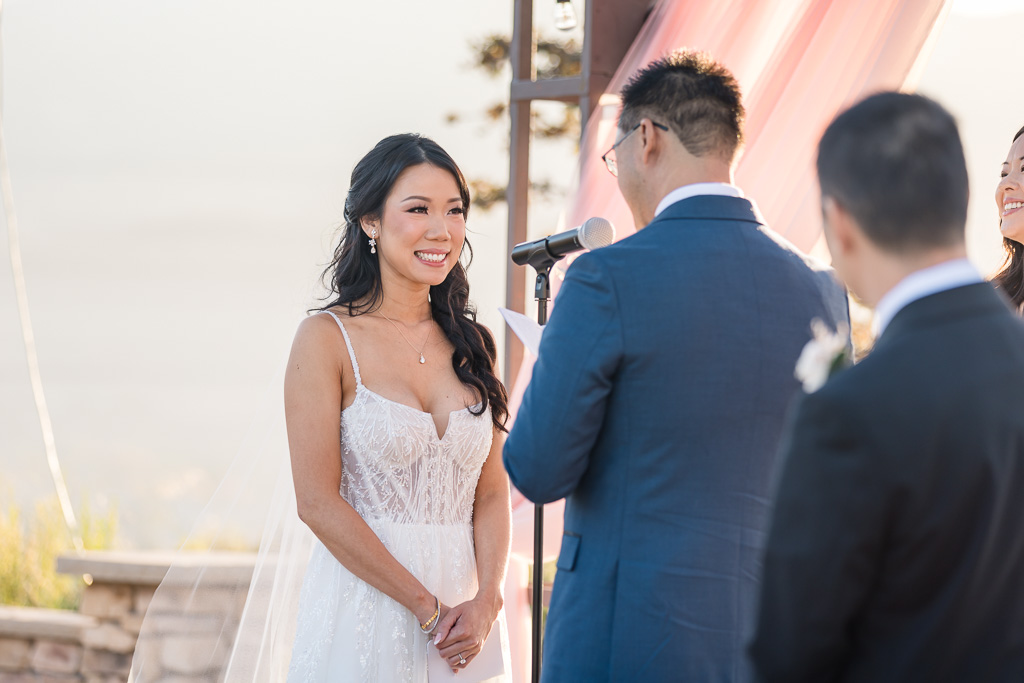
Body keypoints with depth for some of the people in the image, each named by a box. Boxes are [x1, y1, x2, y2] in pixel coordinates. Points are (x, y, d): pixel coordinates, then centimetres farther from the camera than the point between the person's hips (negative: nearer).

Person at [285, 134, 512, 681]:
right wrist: (428, 608, -14)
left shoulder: (470, 344, 8)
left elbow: (491, 494, 6)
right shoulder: (326, 339, -6)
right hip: (364, 609, -4)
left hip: (464, 616, 4)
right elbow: (318, 501, -12)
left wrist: (484, 603, -11)